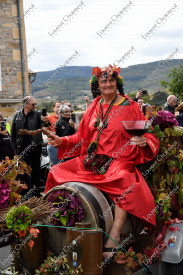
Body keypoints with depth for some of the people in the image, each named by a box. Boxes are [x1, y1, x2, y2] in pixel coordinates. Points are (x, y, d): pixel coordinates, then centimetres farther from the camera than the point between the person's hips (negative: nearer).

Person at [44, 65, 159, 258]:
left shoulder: (130, 107, 0)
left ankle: (113, 237, -31)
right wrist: (62, 141, 3)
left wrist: (143, 142, -25)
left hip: (118, 162, -5)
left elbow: (149, 138, -2)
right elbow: (81, 138, 17)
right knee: (56, 173, -3)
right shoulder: (94, 108, 13)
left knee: (127, 182, -36)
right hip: (91, 161, 5)